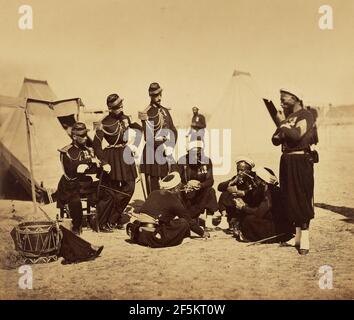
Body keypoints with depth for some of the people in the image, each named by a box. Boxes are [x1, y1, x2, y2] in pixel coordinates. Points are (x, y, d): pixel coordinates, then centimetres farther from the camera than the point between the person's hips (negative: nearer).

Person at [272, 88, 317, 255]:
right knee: (290, 199, 11)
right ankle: (297, 234, 22)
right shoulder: (287, 117, 17)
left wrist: (283, 123, -9)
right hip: (286, 160, 8)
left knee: (302, 199, -7)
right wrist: (280, 130, -5)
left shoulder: (306, 115, -7)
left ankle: (304, 238, -4)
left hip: (300, 161, -8)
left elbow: (297, 135, -23)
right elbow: (275, 140, 16)